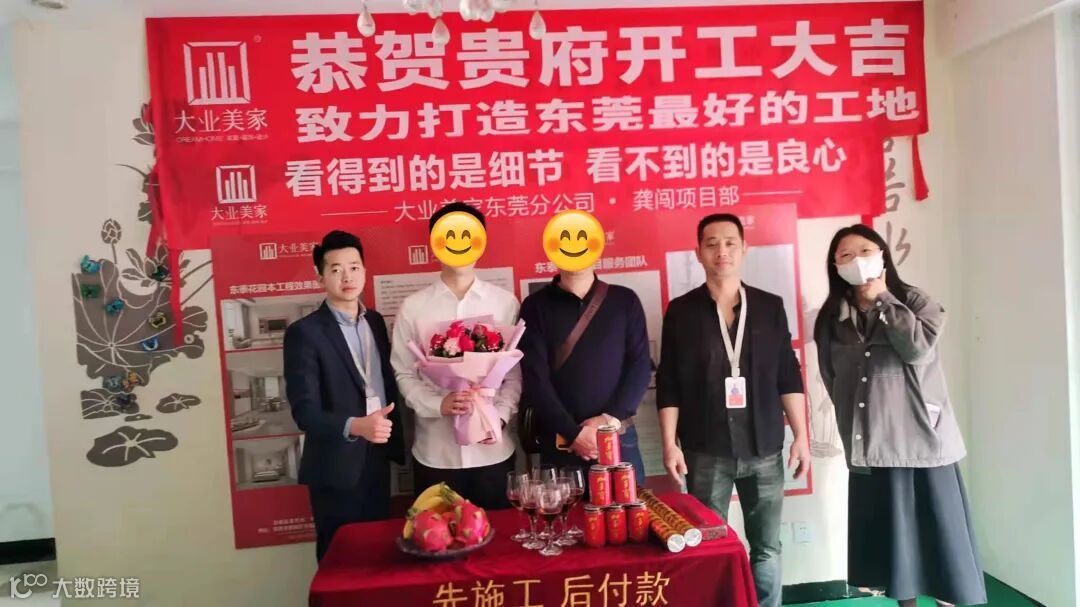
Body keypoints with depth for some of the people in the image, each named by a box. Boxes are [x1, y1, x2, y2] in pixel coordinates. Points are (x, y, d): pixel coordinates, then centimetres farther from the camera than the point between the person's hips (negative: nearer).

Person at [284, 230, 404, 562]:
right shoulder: (303, 333, -12)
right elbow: (304, 411, -18)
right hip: (336, 467, -5)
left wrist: (394, 439, 4)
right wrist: (355, 426, -33)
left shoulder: (375, 321, 7)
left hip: (377, 459, 5)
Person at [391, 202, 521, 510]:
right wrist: (438, 404, -15)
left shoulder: (505, 302, 1)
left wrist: (500, 416, -12)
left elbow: (516, 372, 3)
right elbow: (403, 374, 1)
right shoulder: (413, 306, 0)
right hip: (435, 453, 0)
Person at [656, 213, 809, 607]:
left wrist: (801, 435, 3)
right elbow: (668, 386, -1)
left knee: (767, 548, 10)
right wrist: (670, 444, -6)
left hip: (764, 448, 2)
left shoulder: (770, 307, 5)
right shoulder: (681, 311, 0)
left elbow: (788, 377, 7)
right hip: (706, 452, -1)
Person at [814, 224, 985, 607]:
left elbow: (918, 347, -19)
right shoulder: (831, 320, 6)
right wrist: (852, 434, 2)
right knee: (889, 538, 12)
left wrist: (881, 299, -12)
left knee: (936, 533, 3)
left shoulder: (914, 301, 0)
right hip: (870, 445, 3)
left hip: (921, 439, -3)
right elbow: (833, 383, 7)